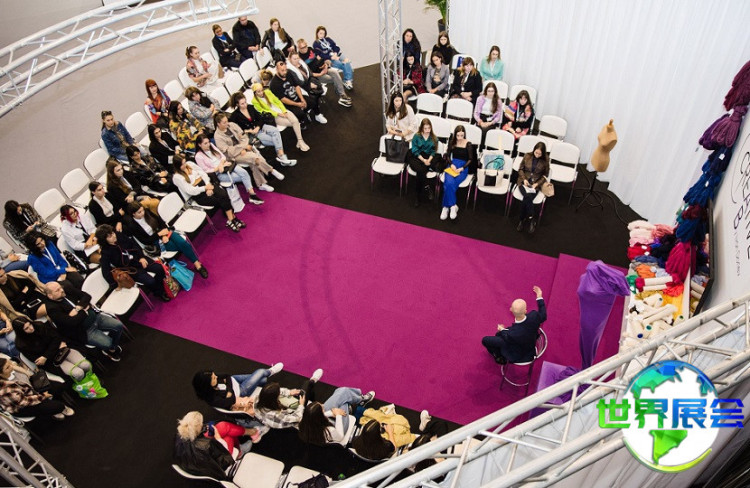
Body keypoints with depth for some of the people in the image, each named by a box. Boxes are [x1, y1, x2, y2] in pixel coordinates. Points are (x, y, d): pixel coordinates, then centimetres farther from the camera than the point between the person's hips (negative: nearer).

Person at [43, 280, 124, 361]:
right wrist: (84, 311, -15)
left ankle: (113, 347, 25)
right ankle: (108, 350, 18)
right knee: (108, 343, -20)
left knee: (119, 325, -3)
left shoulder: (67, 288, -1)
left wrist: (78, 308, -17)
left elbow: (87, 296, 0)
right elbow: (71, 322, -27)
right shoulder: (52, 308, -20)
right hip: (84, 330, -6)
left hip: (95, 316, 7)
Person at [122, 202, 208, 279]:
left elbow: (161, 222, 5)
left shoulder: (146, 212, -2)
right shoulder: (132, 226, -13)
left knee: (184, 243, -24)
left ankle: (198, 265, -17)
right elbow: (145, 241, -12)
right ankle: (197, 266, -10)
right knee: (182, 247, -22)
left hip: (163, 232, 4)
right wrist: (159, 234, -16)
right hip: (156, 242, -4)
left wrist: (164, 235, -8)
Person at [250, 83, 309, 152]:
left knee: (295, 120, -25)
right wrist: (278, 114, -15)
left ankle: (300, 141, -21)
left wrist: (285, 111, -5)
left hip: (282, 111, 4)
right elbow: (263, 111, -8)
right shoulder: (255, 101, -7)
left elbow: (277, 101, 8)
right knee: (292, 123, -26)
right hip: (273, 116, -4)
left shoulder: (267, 92, 4)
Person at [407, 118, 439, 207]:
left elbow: (433, 151, 7)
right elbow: (415, 151, -4)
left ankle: (418, 196, -22)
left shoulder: (434, 138, 8)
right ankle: (427, 188, -25)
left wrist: (429, 160, -13)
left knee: (420, 173, -28)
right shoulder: (416, 137, 1)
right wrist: (423, 160, -15)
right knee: (420, 170, -36)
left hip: (428, 157, 1)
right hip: (416, 158, -1)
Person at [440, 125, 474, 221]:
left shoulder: (468, 144, -2)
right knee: (449, 182, -30)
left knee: (448, 184, -28)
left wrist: (462, 168, -14)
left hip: (463, 167, -2)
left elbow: (470, 159, -1)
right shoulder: (452, 142, 7)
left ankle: (446, 207, -17)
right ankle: (452, 206, -21)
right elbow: (448, 155, 12)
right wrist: (451, 165, -7)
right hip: (452, 165, 2)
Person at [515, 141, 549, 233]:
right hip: (524, 181, 1)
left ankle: (522, 219, -12)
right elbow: (521, 169, 9)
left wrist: (537, 183, -9)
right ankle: (531, 220, -21)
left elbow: (545, 175, 6)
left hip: (536, 184, 0)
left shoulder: (545, 160, -2)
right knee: (528, 196, -31)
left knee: (526, 198, -29)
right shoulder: (527, 156, 0)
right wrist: (524, 179, -8)